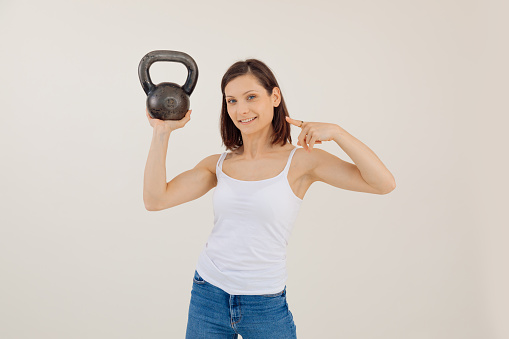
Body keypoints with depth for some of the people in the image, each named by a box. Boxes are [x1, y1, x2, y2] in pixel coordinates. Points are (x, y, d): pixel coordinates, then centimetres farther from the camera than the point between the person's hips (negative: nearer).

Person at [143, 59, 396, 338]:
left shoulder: (300, 160, -8)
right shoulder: (218, 164, 2)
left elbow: (383, 184, -16)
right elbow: (155, 199, -8)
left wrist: (336, 132, -23)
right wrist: (162, 131, -7)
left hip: (266, 305, -3)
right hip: (208, 296, 3)